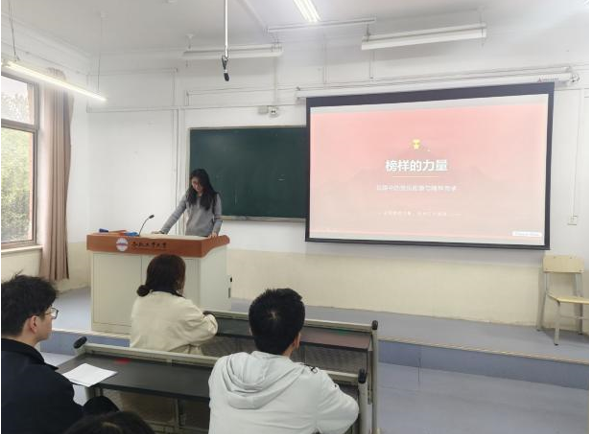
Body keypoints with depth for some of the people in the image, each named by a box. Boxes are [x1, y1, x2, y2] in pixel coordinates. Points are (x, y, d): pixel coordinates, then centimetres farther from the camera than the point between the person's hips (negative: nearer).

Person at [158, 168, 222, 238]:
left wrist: (214, 232, -19)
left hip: (206, 237, -2)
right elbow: (175, 215, 2)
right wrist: (162, 231, -8)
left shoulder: (214, 197, -1)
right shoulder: (187, 196, 6)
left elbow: (218, 218, 0)